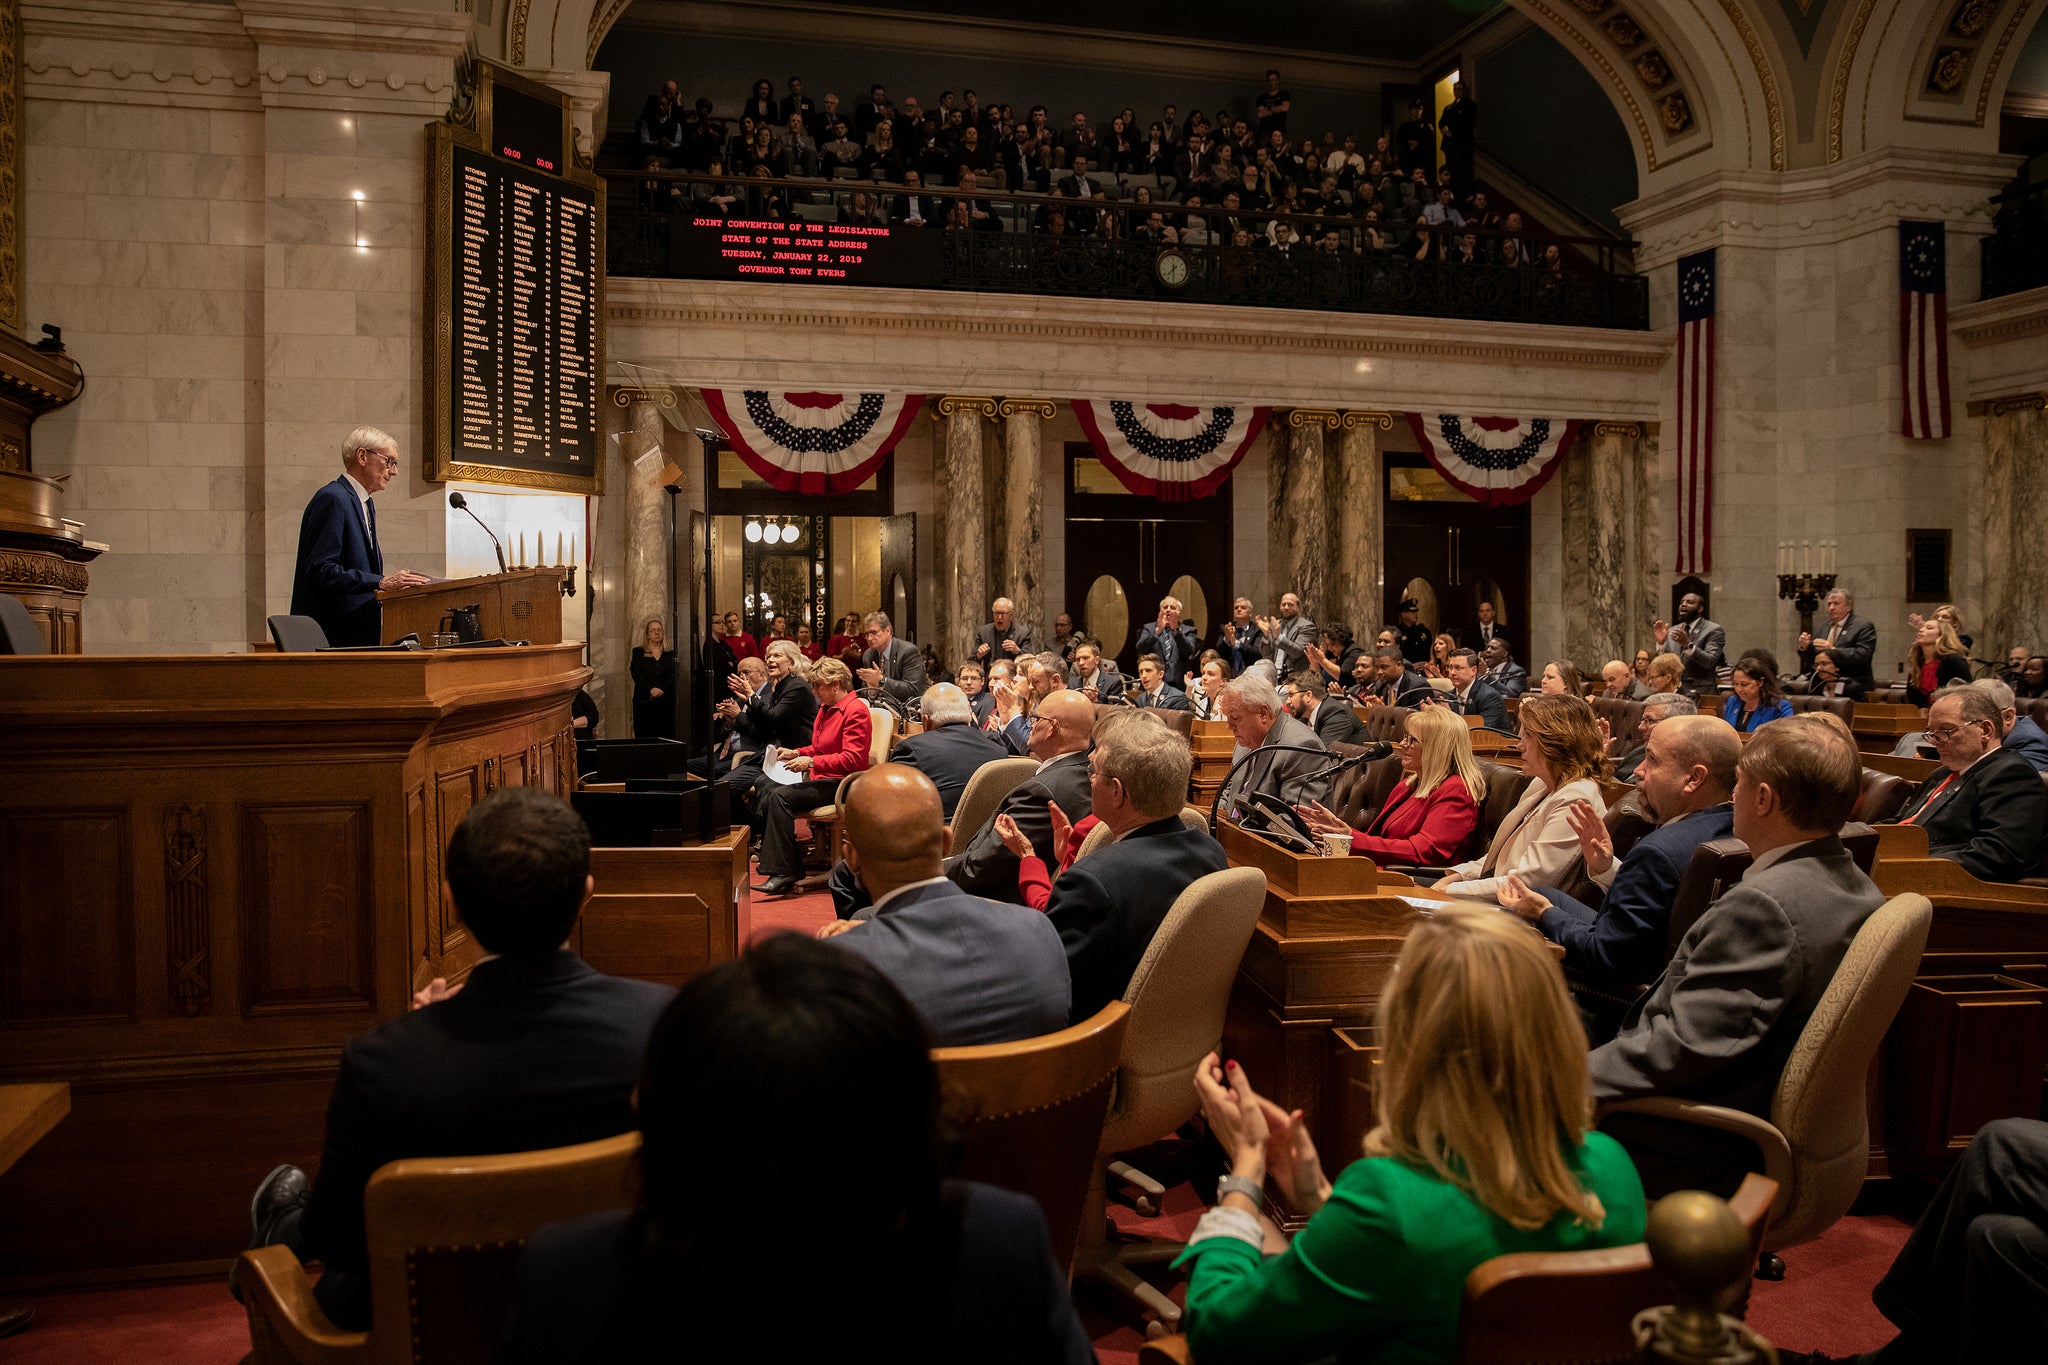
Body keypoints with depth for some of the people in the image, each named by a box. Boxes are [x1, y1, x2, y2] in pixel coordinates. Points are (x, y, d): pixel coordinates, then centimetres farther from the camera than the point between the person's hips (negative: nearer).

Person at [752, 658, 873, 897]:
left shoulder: (856, 711, -11)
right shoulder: (826, 708, 20)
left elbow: (852, 759, -19)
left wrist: (811, 762, -21)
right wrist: (796, 753, 12)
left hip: (840, 785, -9)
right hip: (820, 780, 10)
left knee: (780, 796, -26)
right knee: (765, 789, -10)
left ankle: (784, 874, -26)